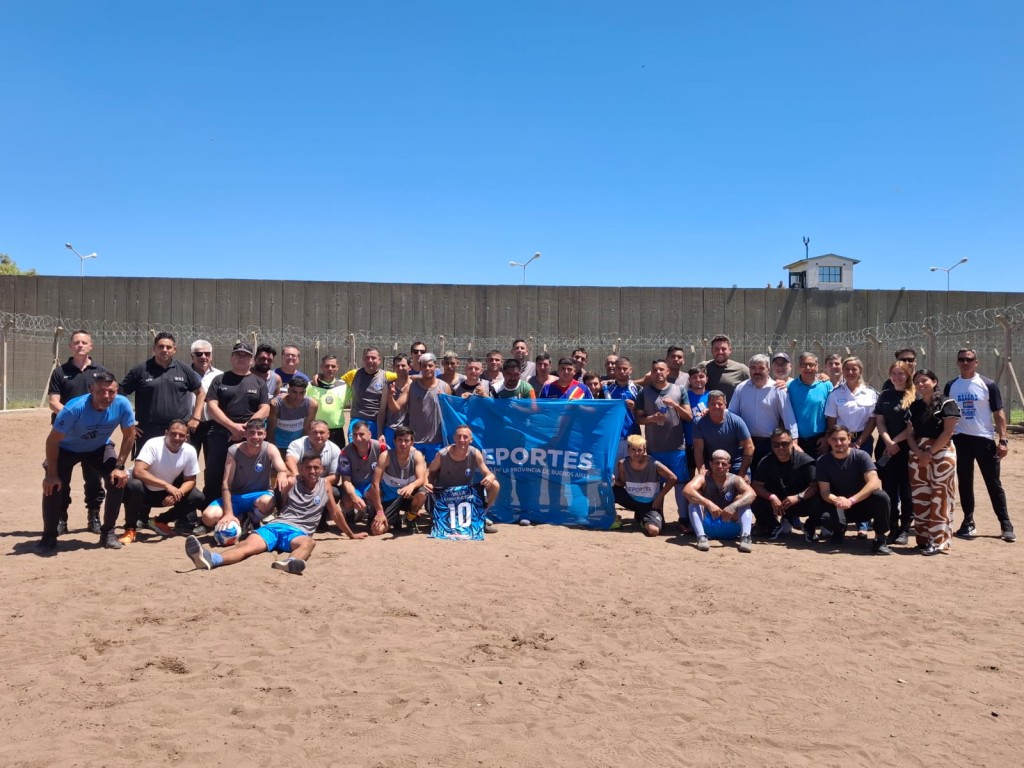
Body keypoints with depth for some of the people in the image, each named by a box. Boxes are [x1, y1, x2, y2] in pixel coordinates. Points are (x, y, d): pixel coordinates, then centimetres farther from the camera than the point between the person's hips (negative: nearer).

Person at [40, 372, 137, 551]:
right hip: (67, 448, -2)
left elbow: (129, 436, -13)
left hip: (100, 448, 2)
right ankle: (49, 536, 2)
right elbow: (53, 440, -26)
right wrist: (51, 474, -23)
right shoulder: (74, 408, -37)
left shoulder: (122, 404, -29)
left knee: (118, 479, -16)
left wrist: (119, 466, -16)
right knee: (53, 485, -20)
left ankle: (108, 532, 2)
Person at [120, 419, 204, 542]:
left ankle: (160, 522, 9)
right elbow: (138, 472, -37)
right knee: (133, 486, -37)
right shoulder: (153, 445, -27)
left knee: (197, 497, -10)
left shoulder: (190, 451, -15)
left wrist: (177, 493, -26)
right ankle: (130, 529, -15)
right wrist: (167, 485, -41)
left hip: (166, 493, 5)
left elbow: (190, 480, -5)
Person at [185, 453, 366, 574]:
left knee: (308, 542, -41)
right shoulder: (292, 483, 17)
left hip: (298, 532, -1)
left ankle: (289, 562, -77)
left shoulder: (325, 486, 20)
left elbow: (336, 513, 31)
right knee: (247, 544, -31)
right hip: (276, 525, 1)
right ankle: (210, 559, -61)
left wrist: (351, 534, 39)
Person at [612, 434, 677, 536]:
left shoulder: (653, 464, -21)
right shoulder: (622, 464, -13)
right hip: (632, 500, 3)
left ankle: (641, 519, 8)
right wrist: (614, 481, -24)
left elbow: (673, 478, -13)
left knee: (653, 530, -30)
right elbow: (622, 483, 0)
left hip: (650, 504, -2)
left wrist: (659, 497, -11)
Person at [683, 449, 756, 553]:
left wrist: (733, 506, -39)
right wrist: (708, 504, -41)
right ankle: (701, 536, -38)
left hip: (729, 526, 1)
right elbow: (687, 490, -27)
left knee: (743, 500, -17)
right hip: (706, 526, -1)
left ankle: (745, 537, -35)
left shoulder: (735, 480, -2)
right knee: (695, 500, -22)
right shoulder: (703, 478, -6)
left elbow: (751, 494, -22)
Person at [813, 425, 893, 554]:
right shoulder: (823, 461, -6)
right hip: (838, 507, 1)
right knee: (827, 519, -33)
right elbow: (824, 492, -10)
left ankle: (880, 539, -14)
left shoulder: (861, 455, -12)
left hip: (862, 503, -1)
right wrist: (836, 500, -34)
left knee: (881, 496, -33)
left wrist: (852, 500, -37)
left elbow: (874, 483, -24)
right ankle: (839, 530, 7)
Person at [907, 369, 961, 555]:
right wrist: (918, 452, -9)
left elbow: (947, 432, -12)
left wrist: (930, 452, -14)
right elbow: (910, 433, 8)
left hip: (941, 453, -6)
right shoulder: (915, 406, 12)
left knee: (939, 498, -5)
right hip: (918, 454, 6)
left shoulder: (947, 403, -5)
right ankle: (923, 538, 14)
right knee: (919, 498, 6)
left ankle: (938, 541, -3)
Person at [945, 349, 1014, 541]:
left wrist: (1002, 440, -9)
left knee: (994, 484, 1)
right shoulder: (951, 386, 5)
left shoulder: (988, 385, -3)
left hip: (985, 439, -2)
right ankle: (968, 522, 17)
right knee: (965, 483, 7)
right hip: (960, 440, 2)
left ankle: (1006, 525, 8)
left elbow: (998, 413, -2)